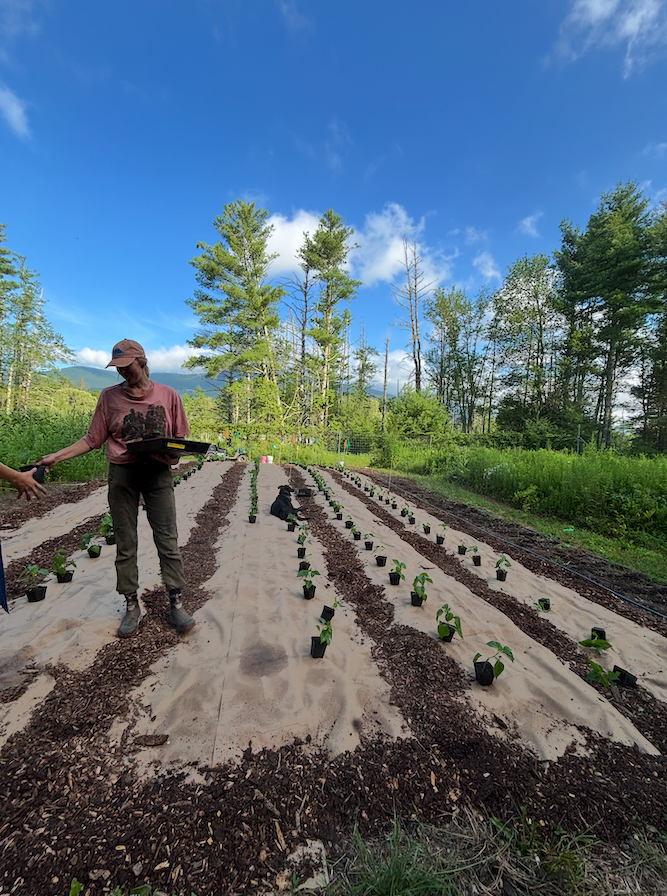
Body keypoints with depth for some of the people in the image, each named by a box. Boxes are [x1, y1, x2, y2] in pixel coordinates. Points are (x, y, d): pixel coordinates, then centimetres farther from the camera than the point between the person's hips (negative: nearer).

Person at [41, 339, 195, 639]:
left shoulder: (168, 395, 2)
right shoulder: (110, 396, 5)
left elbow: (181, 439, 7)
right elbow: (93, 439, 9)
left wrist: (173, 455, -13)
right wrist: (57, 456, -1)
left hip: (158, 472, -1)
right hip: (122, 473, 2)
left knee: (167, 540, 1)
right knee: (125, 543, 8)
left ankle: (176, 603, 12)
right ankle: (132, 606, 22)